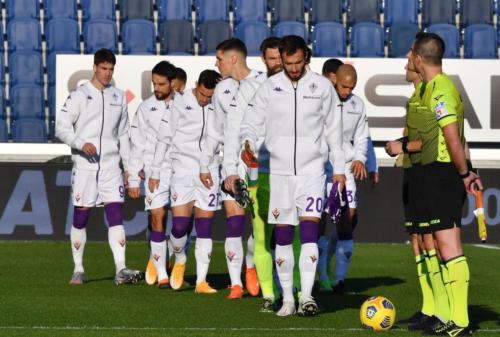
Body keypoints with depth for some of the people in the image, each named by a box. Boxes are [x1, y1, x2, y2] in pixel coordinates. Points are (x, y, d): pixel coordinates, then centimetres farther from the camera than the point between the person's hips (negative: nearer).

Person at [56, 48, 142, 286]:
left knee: (116, 214, -9)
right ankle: (78, 270, 12)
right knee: (80, 217, 2)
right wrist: (81, 144, -20)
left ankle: (120, 270, -15)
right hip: (84, 165, -3)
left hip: (111, 166, 3)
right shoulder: (80, 96, 0)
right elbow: (61, 127, -4)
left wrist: (128, 166, 15)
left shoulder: (118, 97, 13)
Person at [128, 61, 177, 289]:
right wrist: (133, 179, 2)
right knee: (158, 218, -7)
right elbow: (137, 146, 6)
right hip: (155, 170, -1)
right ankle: (161, 274, -3)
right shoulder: (146, 108, 6)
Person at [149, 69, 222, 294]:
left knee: (205, 227, 1)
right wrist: (155, 172, 4)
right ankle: (180, 259, 23)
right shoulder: (180, 103, -2)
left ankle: (201, 281, 5)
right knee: (180, 224, -8)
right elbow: (164, 138, 3)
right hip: (182, 171, -2)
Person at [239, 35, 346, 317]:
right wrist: (248, 144, -18)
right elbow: (251, 122, 4)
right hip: (280, 169, 1)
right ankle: (288, 298, 11)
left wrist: (339, 167, 9)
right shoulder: (269, 87, 3)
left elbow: (333, 129, 10)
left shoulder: (322, 86, 4)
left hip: (312, 169, -1)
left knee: (309, 228, -14)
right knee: (282, 234, 2)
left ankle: (306, 296, -17)